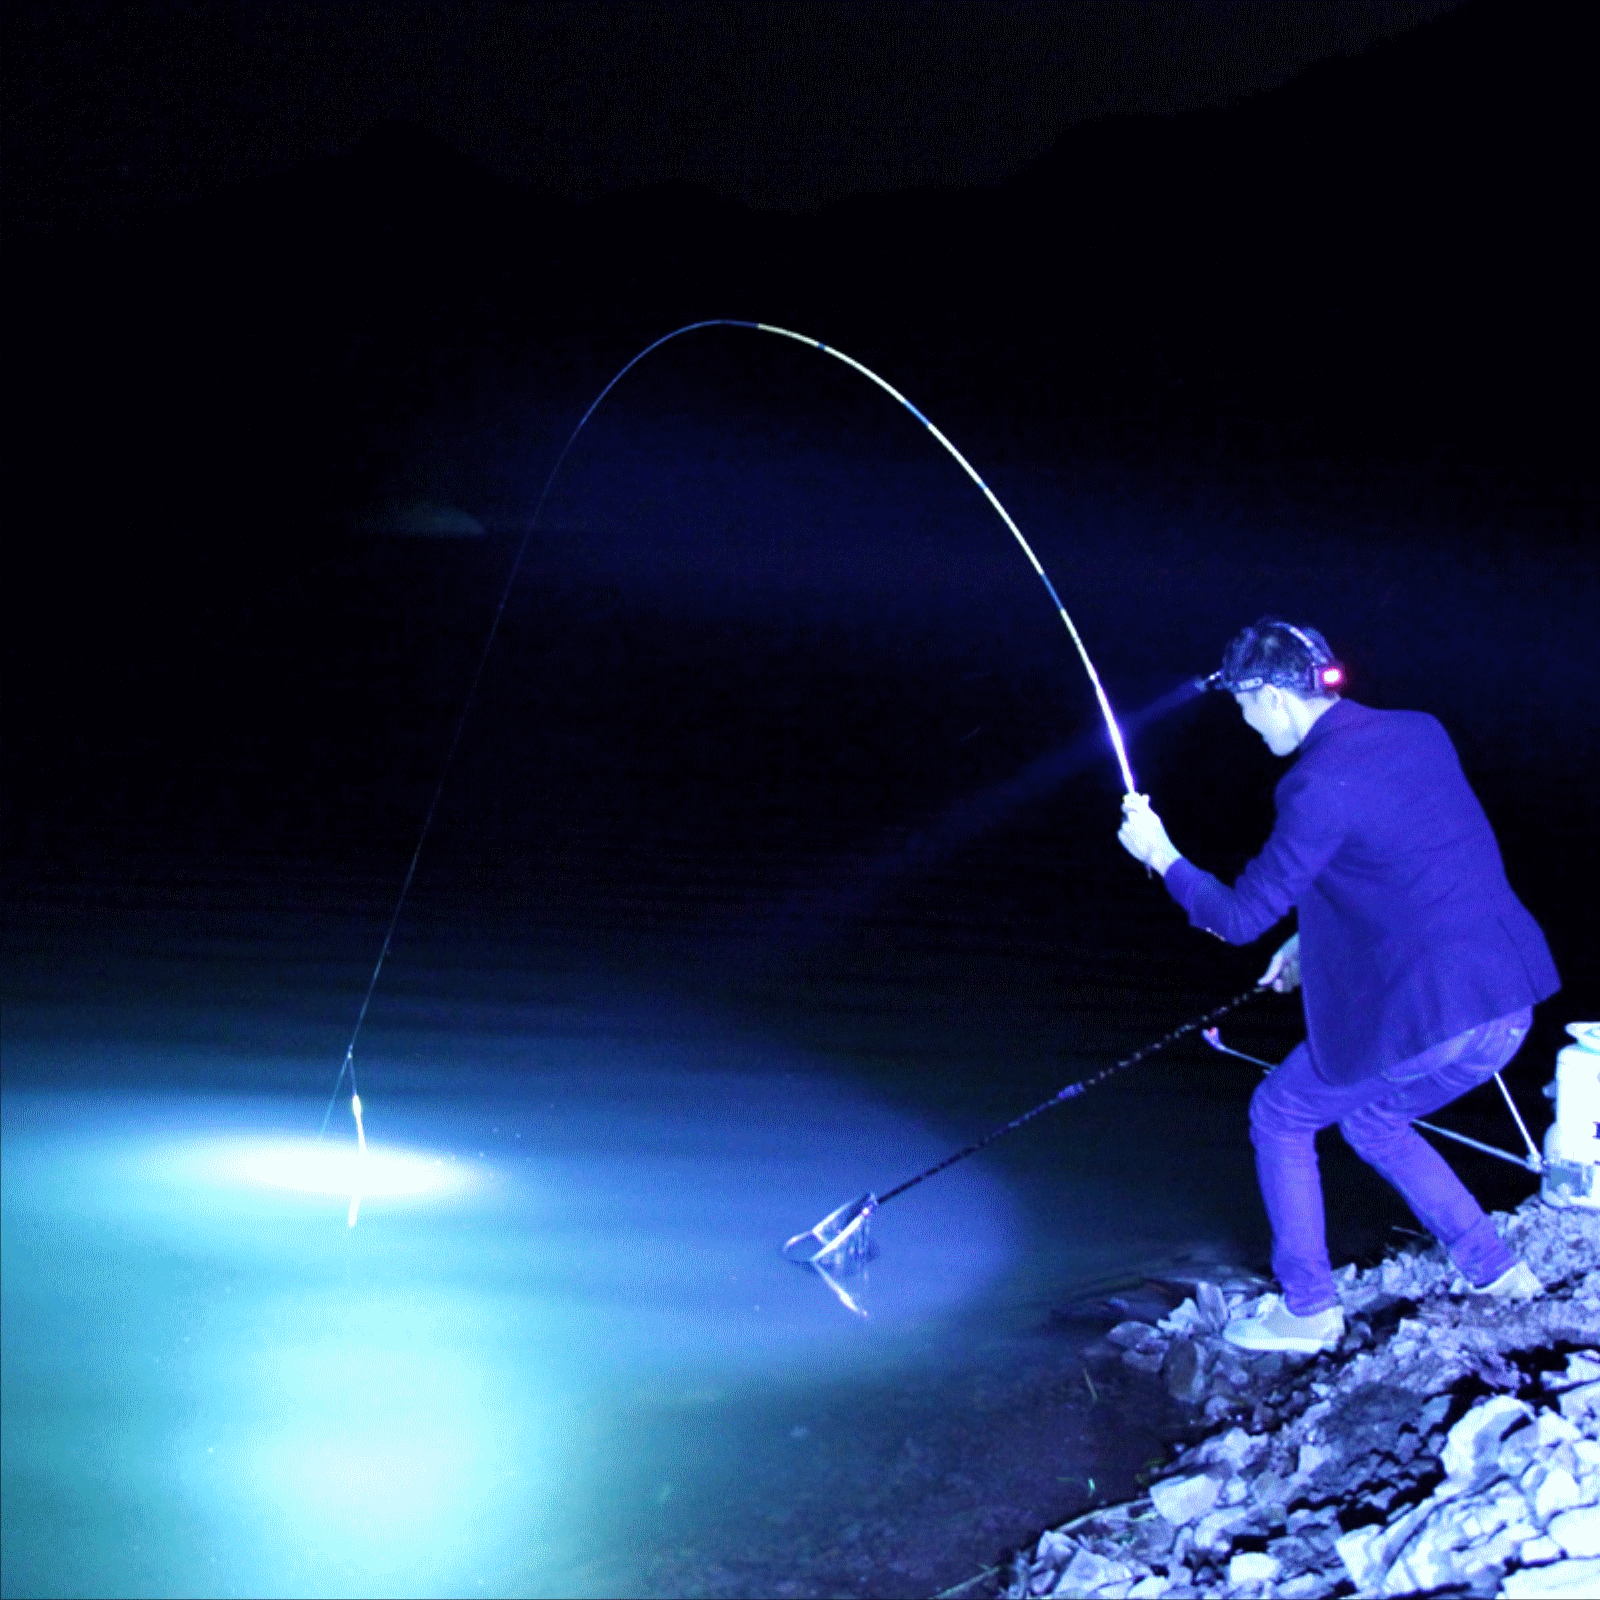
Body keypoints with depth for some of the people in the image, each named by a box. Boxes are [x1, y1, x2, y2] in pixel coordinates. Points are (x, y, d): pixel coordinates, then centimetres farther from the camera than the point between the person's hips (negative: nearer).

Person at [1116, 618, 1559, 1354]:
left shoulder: (1321, 784, -16)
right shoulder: (1420, 734, 10)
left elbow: (1239, 918, -9)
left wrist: (1158, 854, 6)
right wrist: (1316, 937, 27)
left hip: (1429, 1018, -8)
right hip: (1508, 1006, 8)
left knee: (1280, 1115, 13)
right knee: (1369, 1118, 30)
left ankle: (1308, 1309, 22)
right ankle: (1494, 1270, 32)